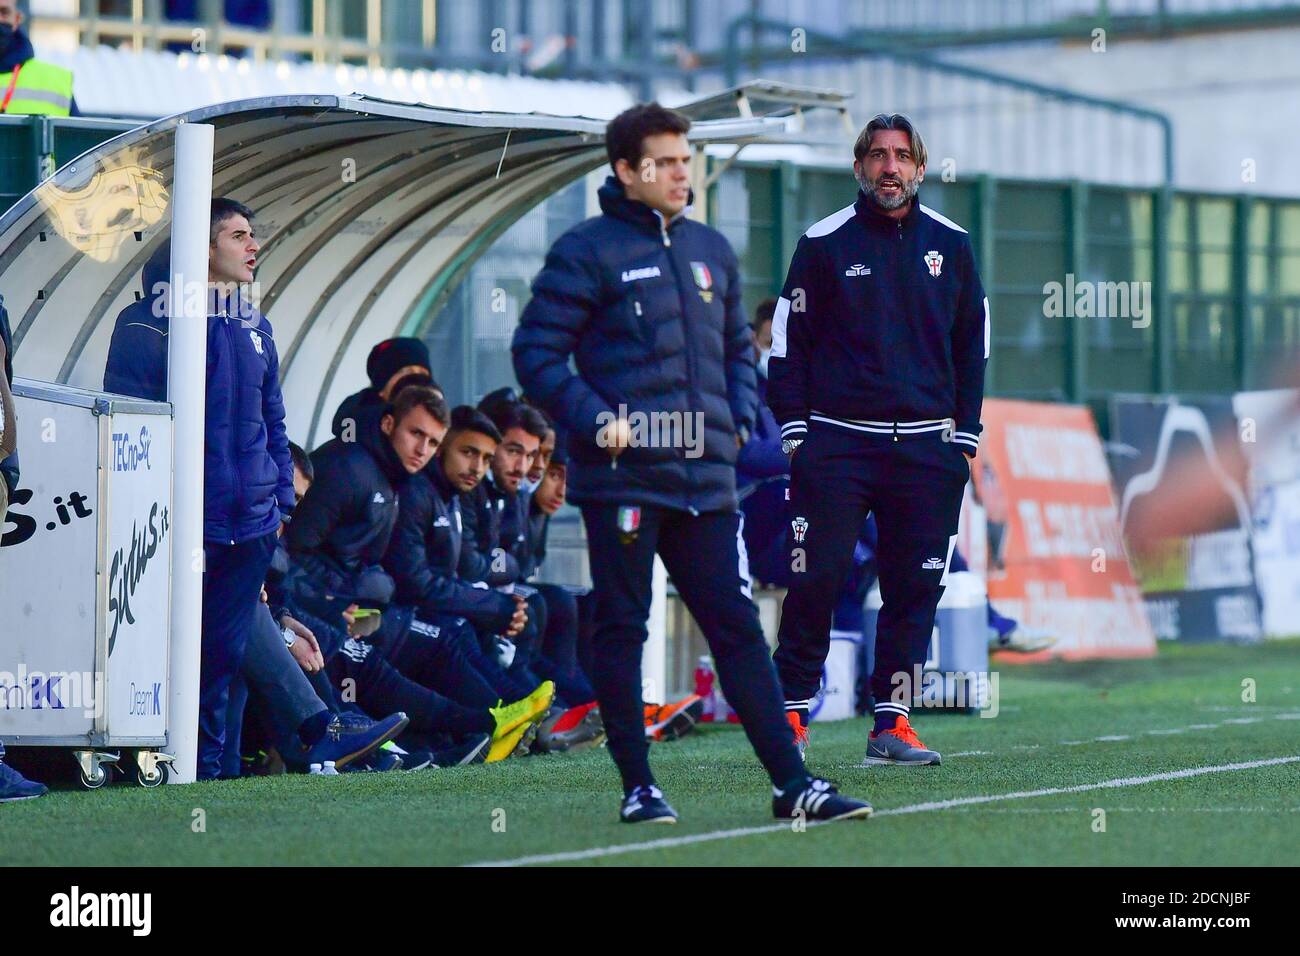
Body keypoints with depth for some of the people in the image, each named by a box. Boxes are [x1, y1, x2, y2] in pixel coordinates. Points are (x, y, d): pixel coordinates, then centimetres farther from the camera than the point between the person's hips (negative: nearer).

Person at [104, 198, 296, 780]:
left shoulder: (255, 327, 16)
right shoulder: (149, 322, -6)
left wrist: (282, 500, 14)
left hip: (250, 528, 6)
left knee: (224, 653, 8)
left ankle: (206, 766, 15)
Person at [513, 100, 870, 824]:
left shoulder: (711, 250, 15)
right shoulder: (587, 253, -3)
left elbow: (737, 348, 26)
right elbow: (537, 354, -5)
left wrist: (739, 422, 10)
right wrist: (596, 420, -14)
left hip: (706, 479, 5)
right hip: (623, 478, -5)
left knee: (739, 627, 2)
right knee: (622, 629, 1)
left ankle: (793, 783, 0)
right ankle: (638, 786, 8)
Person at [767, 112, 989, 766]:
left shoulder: (950, 245, 9)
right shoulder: (825, 243, 2)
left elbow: (972, 344, 14)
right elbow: (789, 339, 4)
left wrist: (965, 436, 8)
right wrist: (795, 430, -3)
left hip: (927, 449, 2)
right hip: (837, 440, -2)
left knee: (915, 589, 1)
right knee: (815, 582, -7)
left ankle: (891, 721, 7)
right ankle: (791, 714, 1)